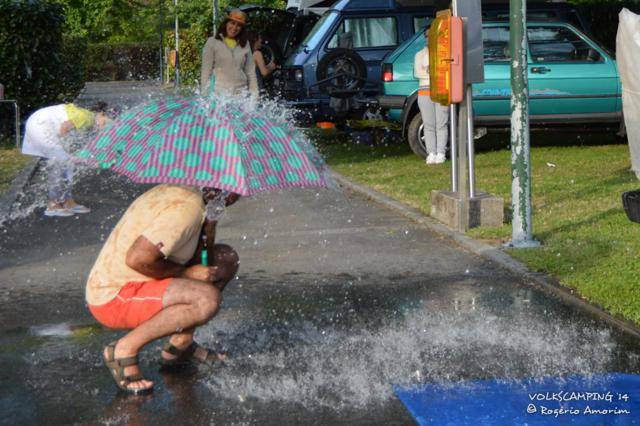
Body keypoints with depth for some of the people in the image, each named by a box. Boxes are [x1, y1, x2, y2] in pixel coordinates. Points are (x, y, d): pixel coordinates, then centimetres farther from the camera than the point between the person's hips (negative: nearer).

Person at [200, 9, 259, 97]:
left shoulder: (245, 44, 15)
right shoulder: (212, 42, 5)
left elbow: (250, 71, 15)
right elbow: (206, 70, 3)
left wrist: (254, 94, 7)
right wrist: (205, 95, -5)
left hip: (241, 93, 3)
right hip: (219, 92, -3)